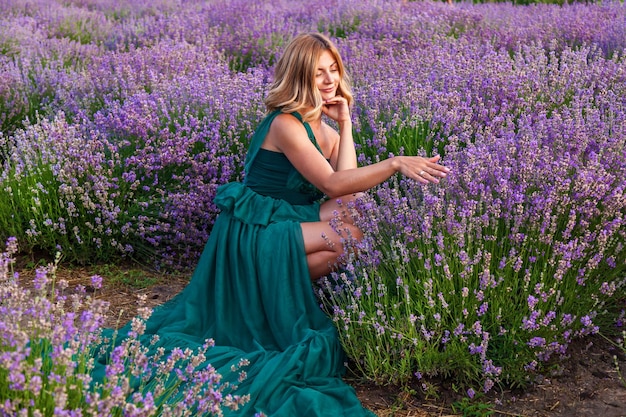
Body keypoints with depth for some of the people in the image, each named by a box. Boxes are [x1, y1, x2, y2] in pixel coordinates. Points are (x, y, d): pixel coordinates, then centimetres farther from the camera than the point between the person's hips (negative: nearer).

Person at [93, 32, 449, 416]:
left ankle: (278, 289, 0)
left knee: (355, 229, -14)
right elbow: (333, 186, -27)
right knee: (352, 239, -21)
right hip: (255, 234, -8)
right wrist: (394, 163, -35)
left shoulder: (324, 128, 8)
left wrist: (344, 125, -6)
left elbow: (347, 197, -7)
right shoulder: (285, 124, -18)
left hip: (283, 224, 8)